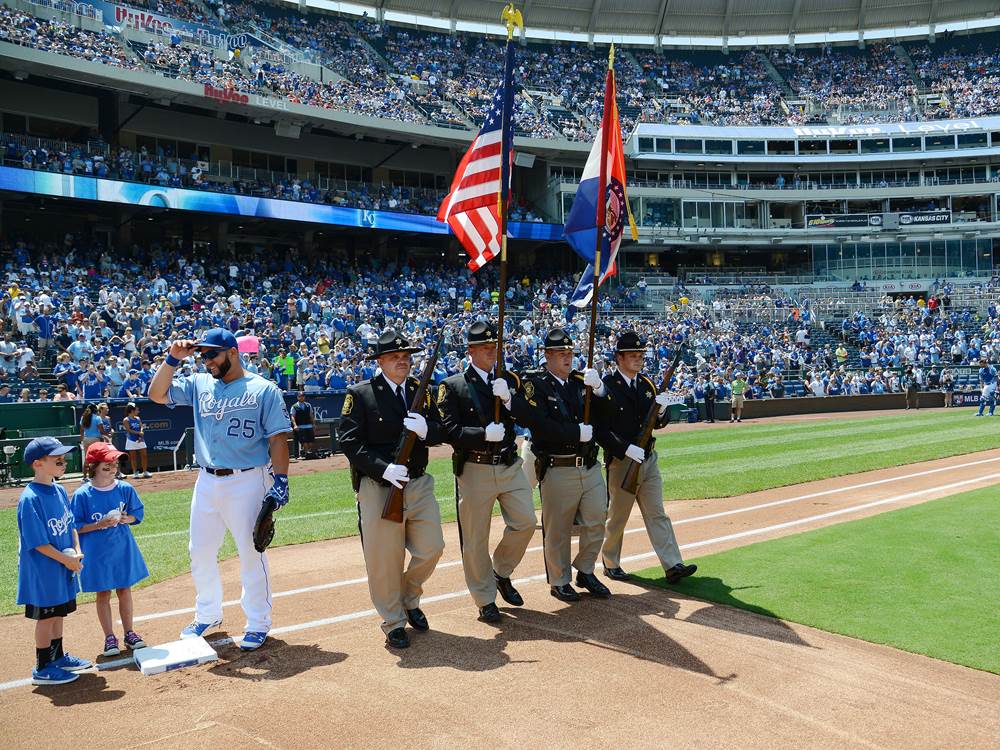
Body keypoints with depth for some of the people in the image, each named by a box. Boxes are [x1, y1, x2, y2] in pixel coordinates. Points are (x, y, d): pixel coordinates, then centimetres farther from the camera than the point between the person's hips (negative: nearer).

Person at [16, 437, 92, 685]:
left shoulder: (59, 491, 4)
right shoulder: (30, 499, -22)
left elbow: (71, 525, 13)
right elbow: (37, 542, -21)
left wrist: (77, 552, -2)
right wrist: (67, 560, -16)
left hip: (64, 567, 8)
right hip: (42, 570, -8)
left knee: (58, 613, 19)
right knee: (46, 616, 3)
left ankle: (58, 657, 34)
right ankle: (42, 669, 16)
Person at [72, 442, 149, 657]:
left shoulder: (125, 489, -4)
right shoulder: (82, 495, -12)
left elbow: (137, 514, 7)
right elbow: (76, 527, -8)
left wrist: (125, 519, -13)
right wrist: (99, 525, -21)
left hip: (122, 549, 2)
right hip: (97, 553, -2)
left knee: (124, 590, 12)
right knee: (103, 594, 8)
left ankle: (129, 633, 25)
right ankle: (109, 637, 20)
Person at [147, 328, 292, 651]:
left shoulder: (264, 389, -4)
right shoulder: (199, 384, 10)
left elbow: (278, 438, -7)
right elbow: (157, 394, 7)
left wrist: (280, 480, -15)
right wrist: (172, 359, -4)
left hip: (247, 482, -5)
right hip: (207, 482, 5)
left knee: (251, 552, 1)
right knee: (200, 552, 13)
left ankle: (258, 623, 15)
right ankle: (207, 615, 32)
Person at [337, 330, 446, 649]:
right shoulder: (360, 394, -6)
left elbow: (441, 432, 7)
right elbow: (349, 441, -12)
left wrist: (425, 429, -17)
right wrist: (383, 468, -23)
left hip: (419, 483, 5)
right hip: (378, 488, -4)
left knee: (431, 549, 10)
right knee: (384, 560, 3)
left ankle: (409, 599, 37)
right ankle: (393, 623, 22)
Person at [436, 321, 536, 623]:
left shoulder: (509, 379, 9)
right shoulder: (452, 386, -4)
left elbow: (528, 416, -3)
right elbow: (449, 430, -11)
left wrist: (508, 397, -20)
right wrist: (484, 434, -23)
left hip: (510, 465, 4)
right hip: (475, 470, -4)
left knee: (525, 522, 2)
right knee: (475, 538, 4)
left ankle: (501, 573, 29)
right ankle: (485, 600, 20)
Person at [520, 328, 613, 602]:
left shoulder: (582, 379, 9)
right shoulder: (534, 384, -8)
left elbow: (604, 415, 4)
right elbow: (539, 425, -20)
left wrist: (599, 389, -13)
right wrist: (578, 433, -16)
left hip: (590, 466, 5)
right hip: (557, 469, -5)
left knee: (597, 521, 11)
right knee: (557, 529, 6)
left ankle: (585, 571, 31)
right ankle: (559, 582, 23)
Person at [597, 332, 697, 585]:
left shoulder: (647, 384, 9)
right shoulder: (606, 386, -12)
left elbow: (660, 423, 12)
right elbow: (600, 428, -17)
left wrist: (661, 410, -11)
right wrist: (626, 448, -24)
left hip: (648, 458, 6)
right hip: (621, 461, -6)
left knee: (657, 514, 5)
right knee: (617, 517, 8)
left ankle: (673, 566, 3)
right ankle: (610, 564, 25)